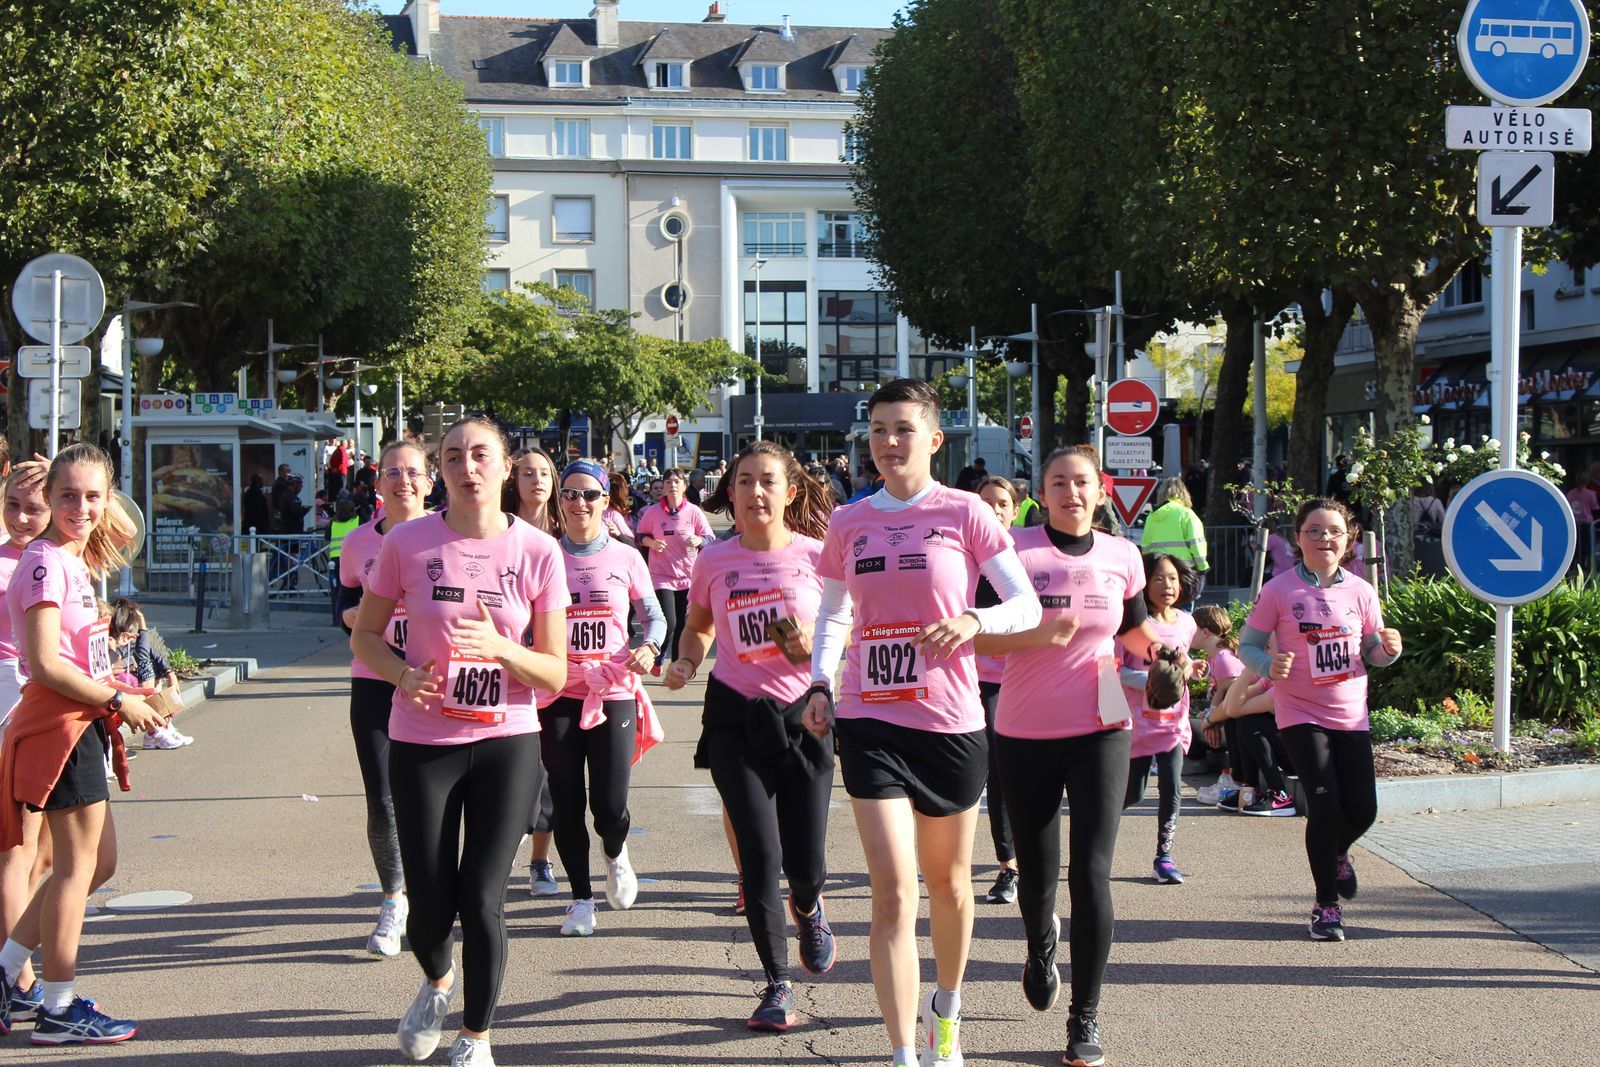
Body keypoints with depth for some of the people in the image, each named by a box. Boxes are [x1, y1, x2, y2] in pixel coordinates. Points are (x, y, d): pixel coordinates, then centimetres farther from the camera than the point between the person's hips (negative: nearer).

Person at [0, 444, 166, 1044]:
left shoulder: (74, 561, 14)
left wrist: (122, 694, 8)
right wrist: (119, 700, -15)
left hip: (82, 721, 10)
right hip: (60, 723, -10)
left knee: (98, 862, 15)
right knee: (79, 864, -2)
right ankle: (59, 1009, 7)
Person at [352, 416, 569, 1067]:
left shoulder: (538, 551, -5)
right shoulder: (408, 543, -5)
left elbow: (555, 675, -2)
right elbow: (365, 636, 7)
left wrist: (500, 647, -20)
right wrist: (404, 675, -13)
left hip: (507, 744, 0)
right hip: (422, 744, 0)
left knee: (481, 901, -1)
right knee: (431, 908, 3)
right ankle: (437, 982, 40)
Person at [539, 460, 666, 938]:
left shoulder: (626, 559, 4)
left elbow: (654, 616, 10)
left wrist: (649, 648, -11)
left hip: (613, 692, -1)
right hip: (558, 694, 1)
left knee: (610, 806, -6)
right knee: (567, 804, 2)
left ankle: (615, 854, 30)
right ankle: (581, 898, 19)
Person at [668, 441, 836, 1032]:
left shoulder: (817, 555, -4)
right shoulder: (715, 560, 0)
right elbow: (699, 625, 17)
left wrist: (819, 641, -15)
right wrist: (686, 662, -2)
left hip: (803, 713, 0)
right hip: (736, 715, 0)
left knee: (805, 863, 2)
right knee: (761, 855, -7)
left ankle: (808, 909, 42)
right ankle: (777, 983, 11)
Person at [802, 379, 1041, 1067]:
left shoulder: (964, 513, -4)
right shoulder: (848, 524, 5)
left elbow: (1028, 606, -4)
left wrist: (975, 620, -23)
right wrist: (820, 684, 4)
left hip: (950, 722, -1)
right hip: (869, 722, 1)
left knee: (947, 881, 16)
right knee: (893, 894, -9)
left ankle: (946, 1010, 42)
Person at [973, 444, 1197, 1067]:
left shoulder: (1121, 557, 3)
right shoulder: (1016, 550, -7)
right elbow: (981, 637, -9)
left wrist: (1158, 650, 0)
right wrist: (1038, 635, -24)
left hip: (1100, 733, 1)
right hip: (1026, 734, -1)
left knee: (1090, 874, -8)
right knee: (1036, 872, 11)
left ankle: (1086, 1017, 3)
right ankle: (1041, 948, 47)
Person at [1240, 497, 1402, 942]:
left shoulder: (1360, 592, 1)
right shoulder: (1279, 591, -8)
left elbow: (1372, 652, 10)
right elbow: (1248, 645, -3)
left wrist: (1388, 649, -14)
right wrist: (1270, 665, -24)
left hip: (1351, 716, 4)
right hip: (1300, 715, -3)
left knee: (1362, 811, 3)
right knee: (1325, 806, -12)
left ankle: (1336, 853, 41)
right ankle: (1327, 905, 7)